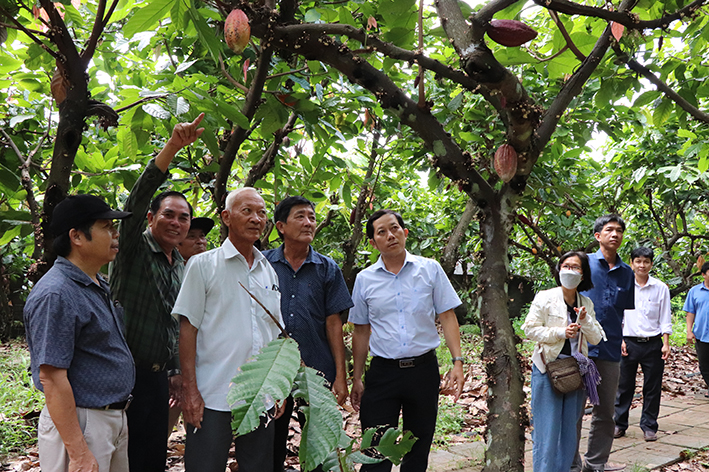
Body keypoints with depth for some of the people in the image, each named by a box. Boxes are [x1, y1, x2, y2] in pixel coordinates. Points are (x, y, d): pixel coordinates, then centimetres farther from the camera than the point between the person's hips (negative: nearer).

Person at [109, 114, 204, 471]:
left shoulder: (181, 266, 14)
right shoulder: (134, 247, -7)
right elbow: (137, 200, -26)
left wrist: (176, 371, 19)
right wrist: (172, 146, -37)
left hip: (158, 375, 7)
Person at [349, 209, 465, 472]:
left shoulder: (430, 269, 1)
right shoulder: (364, 279, 4)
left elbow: (447, 317, 2)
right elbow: (361, 331, 9)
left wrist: (458, 363, -8)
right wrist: (357, 379, 9)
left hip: (424, 369, 0)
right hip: (383, 372, 0)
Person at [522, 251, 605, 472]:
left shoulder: (587, 304, 9)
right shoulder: (545, 298, -5)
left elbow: (596, 338, 8)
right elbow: (530, 329, -8)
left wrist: (585, 321, -10)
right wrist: (561, 332, -18)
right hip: (548, 368, -5)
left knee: (569, 427, 10)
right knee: (547, 427, -4)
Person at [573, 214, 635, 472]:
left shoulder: (626, 272, 11)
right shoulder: (584, 262, -1)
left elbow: (625, 310, 18)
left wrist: (616, 337, 9)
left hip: (610, 350, 5)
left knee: (606, 412, 14)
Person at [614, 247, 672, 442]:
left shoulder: (660, 288, 2)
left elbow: (665, 318, 5)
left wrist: (666, 343, -1)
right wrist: (620, 340, -2)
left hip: (653, 344, 0)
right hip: (629, 343, 0)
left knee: (652, 387, 6)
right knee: (624, 386, 4)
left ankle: (649, 426, 19)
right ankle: (619, 424, 16)